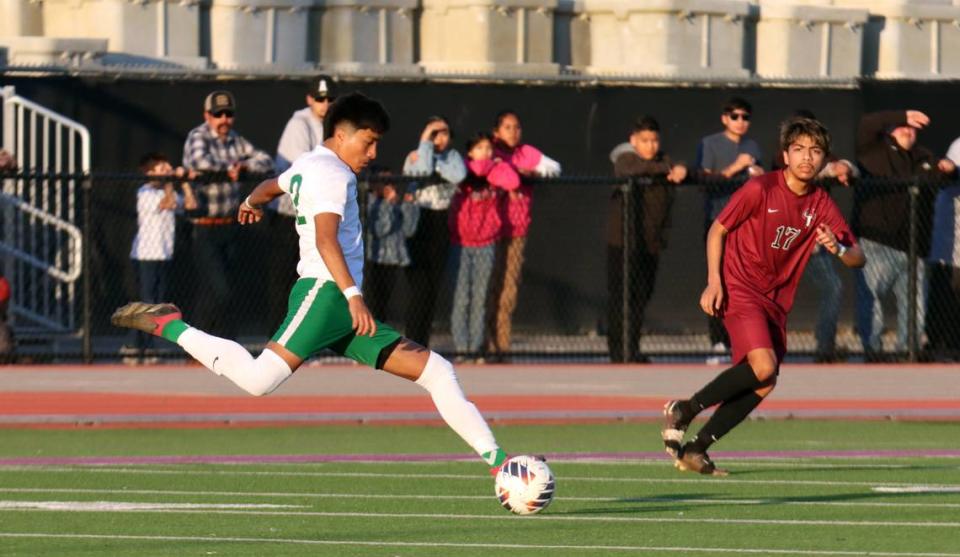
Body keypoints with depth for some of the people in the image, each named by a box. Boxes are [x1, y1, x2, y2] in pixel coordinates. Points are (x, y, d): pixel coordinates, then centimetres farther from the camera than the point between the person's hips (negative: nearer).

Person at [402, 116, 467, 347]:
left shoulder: (453, 156, 11)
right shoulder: (414, 157, -1)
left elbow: (459, 175, -9)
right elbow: (424, 171, -23)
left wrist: (435, 164, -11)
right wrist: (426, 143, -14)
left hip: (442, 222, 5)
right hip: (418, 222, -5)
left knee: (435, 286, 5)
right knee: (420, 287, -11)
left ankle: (422, 344, 13)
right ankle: (412, 344, -9)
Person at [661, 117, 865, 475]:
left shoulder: (822, 205, 2)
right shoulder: (761, 189, -12)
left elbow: (857, 258, 2)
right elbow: (717, 230, -3)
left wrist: (838, 248, -22)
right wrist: (714, 281, -13)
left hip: (776, 298, 6)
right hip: (739, 287, -6)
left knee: (763, 386, 1)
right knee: (763, 365, -24)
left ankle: (696, 449, 10)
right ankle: (684, 411, -8)